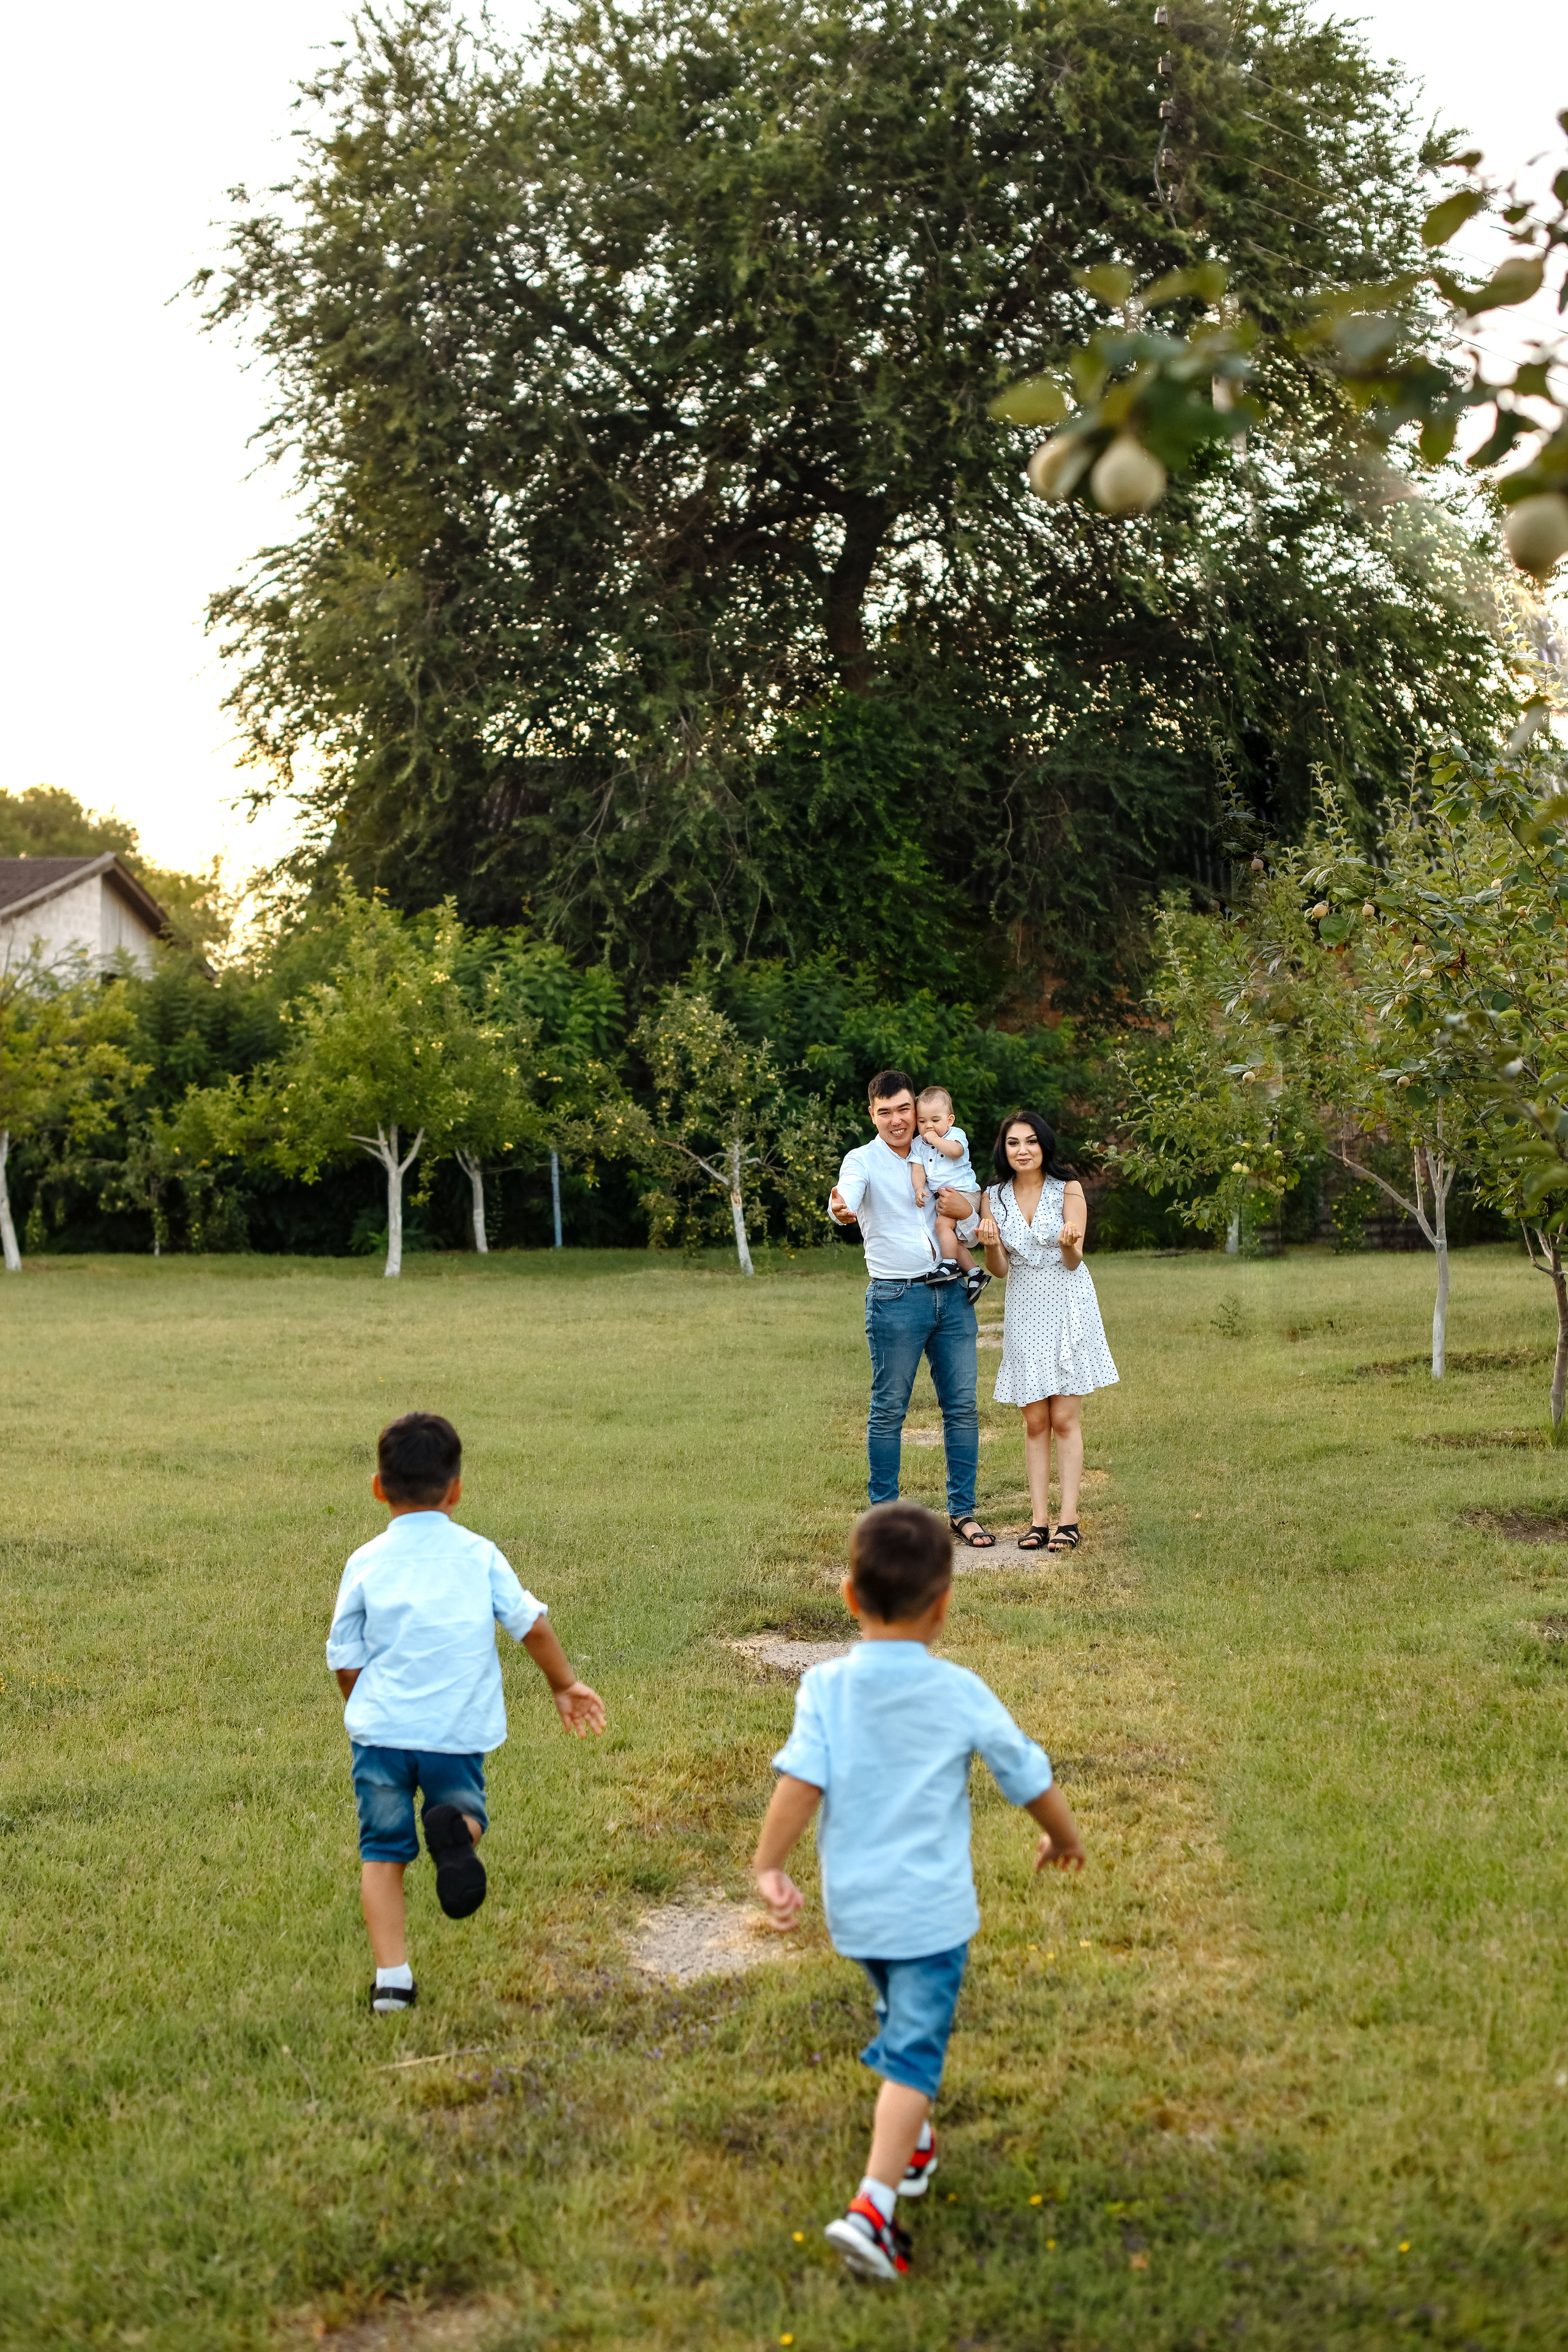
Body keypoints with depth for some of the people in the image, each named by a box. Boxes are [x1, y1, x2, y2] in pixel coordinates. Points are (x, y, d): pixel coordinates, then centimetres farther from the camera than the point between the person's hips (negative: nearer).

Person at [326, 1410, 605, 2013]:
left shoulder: (366, 1563, 3)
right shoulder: (478, 1554, 5)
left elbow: (346, 1661, 6)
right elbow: (531, 1625, 6)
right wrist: (565, 1685, 21)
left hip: (382, 1729, 0)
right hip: (458, 1731, 0)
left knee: (382, 1851, 9)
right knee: (463, 1806, 22)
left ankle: (392, 1978, 1)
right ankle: (457, 1829, -16)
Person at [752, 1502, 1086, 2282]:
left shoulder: (826, 1687, -7)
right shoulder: (960, 1693, -8)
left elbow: (802, 1778, -18)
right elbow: (1029, 1777, 2)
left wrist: (768, 1866, -12)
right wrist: (1064, 1838, 20)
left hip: (853, 1903, 4)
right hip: (931, 1907, -3)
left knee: (902, 2020, 27)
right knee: (914, 2050, -2)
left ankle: (912, 2146, 44)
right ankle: (874, 2203, -14)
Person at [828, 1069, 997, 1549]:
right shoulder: (863, 1161, -1)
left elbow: (973, 1234, 18)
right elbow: (846, 1196, -24)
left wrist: (967, 1212, -6)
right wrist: (840, 1211, -49)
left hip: (951, 1293, 4)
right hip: (896, 1298, -4)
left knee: (962, 1405, 5)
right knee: (888, 1410, -1)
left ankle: (962, 1511, 14)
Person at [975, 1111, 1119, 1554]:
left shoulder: (1068, 1189, -3)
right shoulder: (995, 1198, 5)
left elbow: (1074, 1263, -6)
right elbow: (1000, 1269, 3)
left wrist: (1069, 1244, -29)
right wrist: (991, 1244, -18)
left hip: (1067, 1305, -3)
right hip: (1024, 1310, 3)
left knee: (1064, 1418, -5)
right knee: (1035, 1421, 2)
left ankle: (1068, 1518, -3)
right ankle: (1040, 1519, 4)